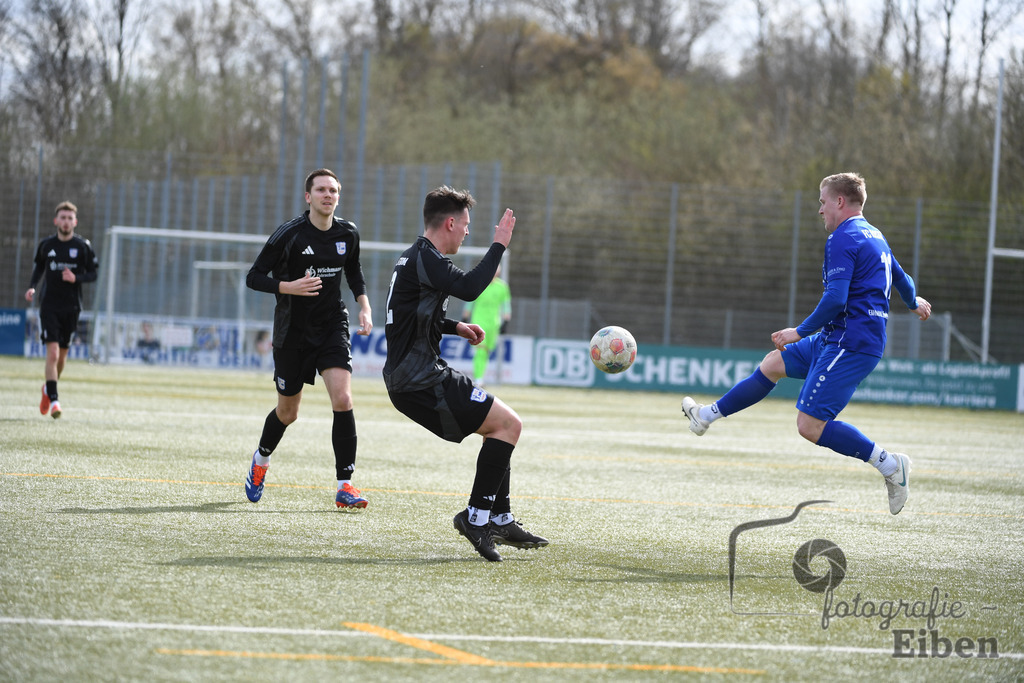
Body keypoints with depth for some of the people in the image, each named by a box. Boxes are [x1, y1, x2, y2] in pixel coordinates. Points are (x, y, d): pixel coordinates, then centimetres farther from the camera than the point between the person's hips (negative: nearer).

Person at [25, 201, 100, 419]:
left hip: (71, 307, 1)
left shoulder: (83, 246, -1)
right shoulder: (46, 245, 2)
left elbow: (94, 273, 3)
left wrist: (76, 278, -16)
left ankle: (48, 389, 36)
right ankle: (53, 400, -16)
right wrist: (32, 287, 2)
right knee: (52, 353, -14)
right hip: (49, 306, -1)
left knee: (62, 354, 11)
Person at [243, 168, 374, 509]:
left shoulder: (348, 233, 0)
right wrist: (289, 287, -26)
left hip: (333, 328, 2)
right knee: (287, 413, 10)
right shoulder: (289, 234, -13)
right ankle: (261, 459, 43)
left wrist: (364, 306, 5)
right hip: (293, 332, -2)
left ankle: (345, 486, -13)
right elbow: (254, 277, -10)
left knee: (343, 398, -18)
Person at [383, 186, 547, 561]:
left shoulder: (413, 257, 20)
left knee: (500, 425, 18)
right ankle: (476, 515, -10)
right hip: (421, 381, -11)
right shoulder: (426, 258, -13)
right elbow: (468, 287, -30)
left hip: (410, 379, 11)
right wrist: (499, 245, -18)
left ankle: (501, 520, 18)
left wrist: (455, 327, 22)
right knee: (508, 423, -12)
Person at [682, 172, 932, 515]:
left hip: (850, 344, -11)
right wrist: (914, 302, 54)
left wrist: (801, 331, -13)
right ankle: (708, 415, 32)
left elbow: (835, 298, -24)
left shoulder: (843, 239, -14)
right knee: (773, 364, 20)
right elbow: (899, 276, 33)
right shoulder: (873, 236, 16)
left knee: (810, 425, -15)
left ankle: (889, 464, -11)